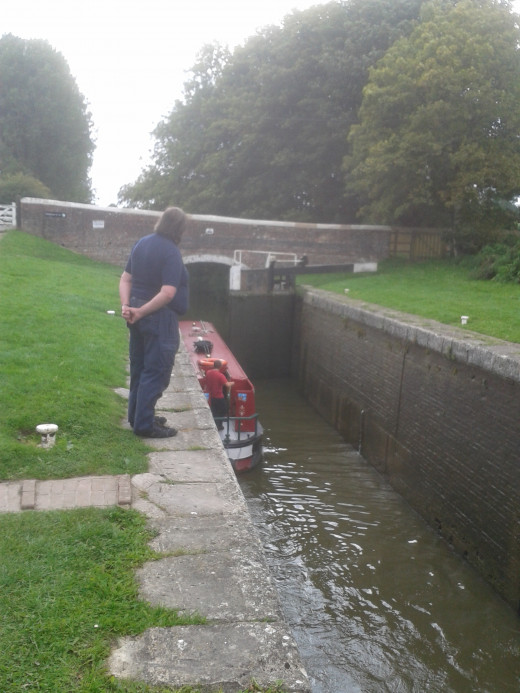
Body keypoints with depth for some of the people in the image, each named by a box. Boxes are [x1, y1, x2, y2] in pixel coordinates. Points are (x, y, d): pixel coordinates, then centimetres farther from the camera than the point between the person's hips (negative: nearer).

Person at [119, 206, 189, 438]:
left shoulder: (142, 243, 8)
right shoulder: (171, 252, -16)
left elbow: (125, 278, 7)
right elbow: (167, 293, -24)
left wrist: (126, 305, -4)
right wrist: (140, 312, -17)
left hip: (139, 314, 9)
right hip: (159, 316, -8)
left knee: (139, 367, 18)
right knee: (156, 371, 0)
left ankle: (137, 416, 29)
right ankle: (144, 425, 5)